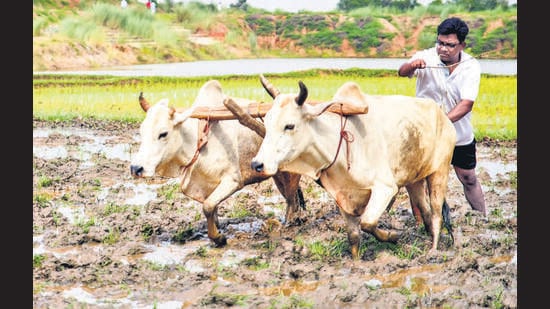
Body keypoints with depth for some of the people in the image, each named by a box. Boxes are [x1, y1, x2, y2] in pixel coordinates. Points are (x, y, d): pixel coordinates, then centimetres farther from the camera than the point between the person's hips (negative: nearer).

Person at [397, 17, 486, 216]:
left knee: (469, 179, 12)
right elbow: (402, 72, -34)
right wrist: (412, 65, -59)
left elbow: (467, 103, -25)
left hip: (460, 134, 1)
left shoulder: (471, 66, -14)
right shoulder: (426, 58, -16)